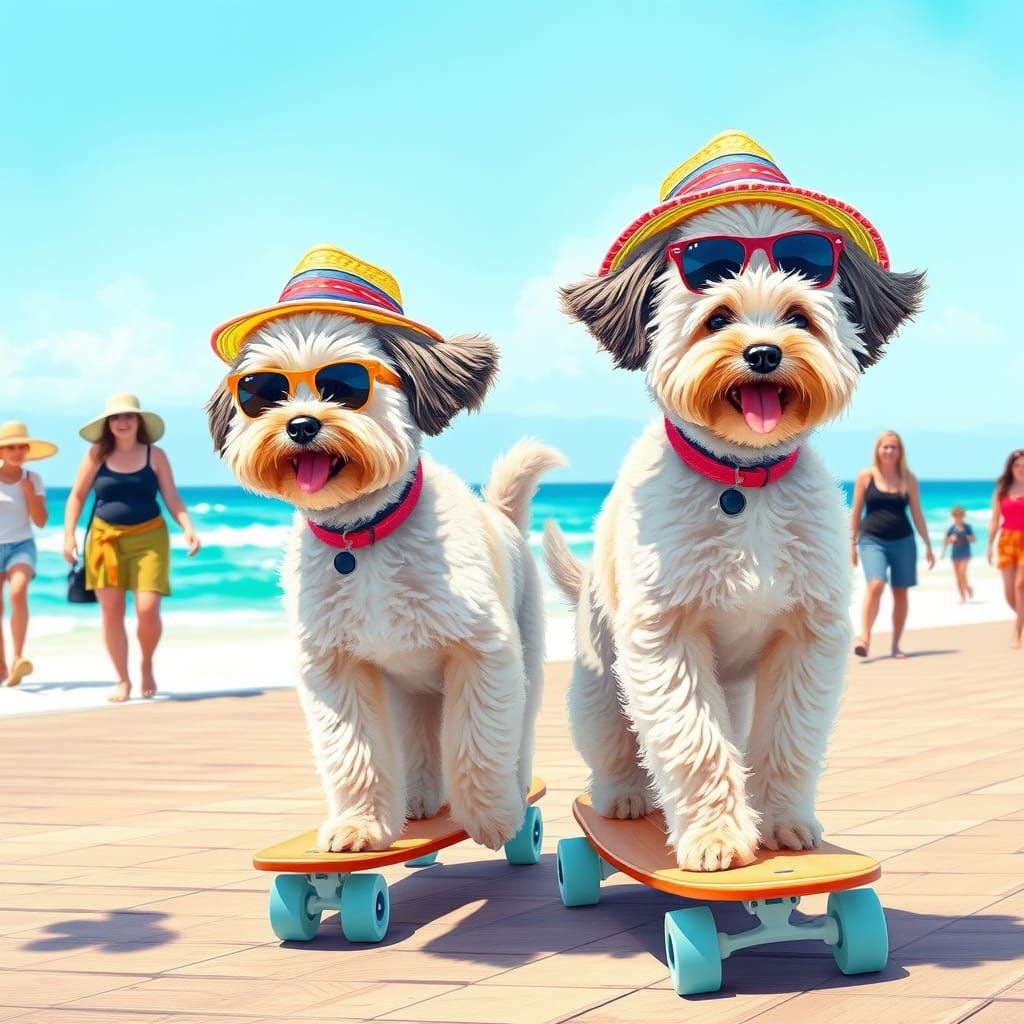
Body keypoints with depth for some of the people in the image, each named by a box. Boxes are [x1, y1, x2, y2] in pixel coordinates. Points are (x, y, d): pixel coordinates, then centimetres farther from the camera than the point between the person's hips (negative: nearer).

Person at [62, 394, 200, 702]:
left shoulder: (155, 455, 3)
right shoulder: (97, 454, 3)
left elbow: (172, 499, 2)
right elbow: (77, 496, 7)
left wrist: (188, 529, -13)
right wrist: (69, 535, -4)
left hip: (148, 538, -1)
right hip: (106, 538, 1)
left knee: (147, 610, -11)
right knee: (112, 611, 0)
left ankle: (147, 666, 17)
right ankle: (123, 680, 12)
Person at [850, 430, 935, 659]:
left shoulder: (908, 479, 6)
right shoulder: (865, 476, 2)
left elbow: (917, 514, 10)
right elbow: (856, 512, 6)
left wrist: (928, 545, 8)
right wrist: (852, 543, 5)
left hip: (902, 541, 2)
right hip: (872, 540, -2)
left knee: (901, 592, 5)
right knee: (875, 585, -21)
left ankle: (896, 644, 16)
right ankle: (864, 638, -25)